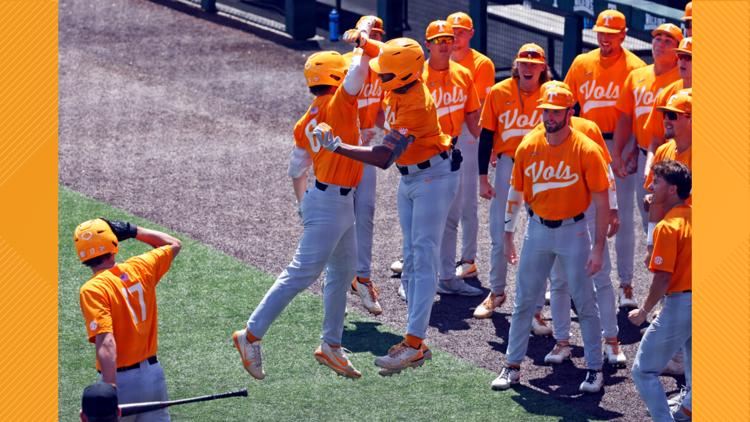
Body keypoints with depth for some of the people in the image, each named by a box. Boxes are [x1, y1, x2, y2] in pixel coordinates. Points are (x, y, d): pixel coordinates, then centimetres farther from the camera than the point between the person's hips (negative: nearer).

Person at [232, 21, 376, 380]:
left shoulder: (305, 123, 10)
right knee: (302, 273, -9)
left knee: (343, 273, 18)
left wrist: (304, 206, 25)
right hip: (331, 202, -10)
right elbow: (359, 69, -25)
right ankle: (251, 335, -7)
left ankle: (331, 345, 26)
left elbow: (296, 171, 16)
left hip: (341, 203, 10)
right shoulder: (337, 105, -14)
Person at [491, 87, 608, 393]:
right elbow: (515, 192, 8)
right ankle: (512, 366, 18)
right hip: (537, 229, 4)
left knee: (585, 303, 2)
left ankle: (595, 369, 12)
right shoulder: (528, 147, -2)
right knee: (524, 300, 8)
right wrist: (508, 236, 8)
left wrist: (598, 247, -14)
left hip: (573, 231, -4)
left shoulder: (586, 150, -14)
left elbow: (602, 201, -11)